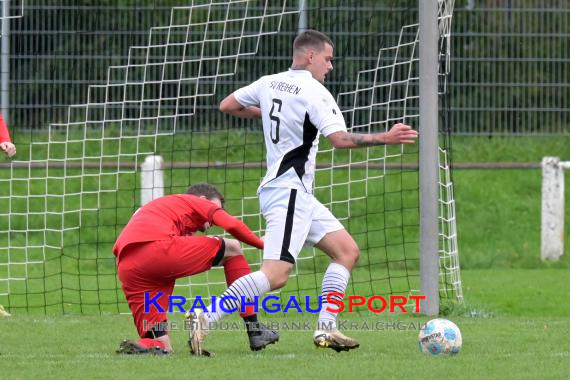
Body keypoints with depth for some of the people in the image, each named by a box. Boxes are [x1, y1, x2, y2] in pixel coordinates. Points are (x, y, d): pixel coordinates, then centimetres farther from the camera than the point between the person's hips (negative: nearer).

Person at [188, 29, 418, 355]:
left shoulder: (268, 83, 11)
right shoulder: (314, 93, -13)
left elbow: (227, 105, 20)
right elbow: (340, 139, -23)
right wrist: (386, 138, -18)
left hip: (300, 194, 10)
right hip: (289, 191, -10)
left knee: (347, 251, 11)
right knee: (276, 275, -18)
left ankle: (326, 329, 5)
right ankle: (207, 317, -21)